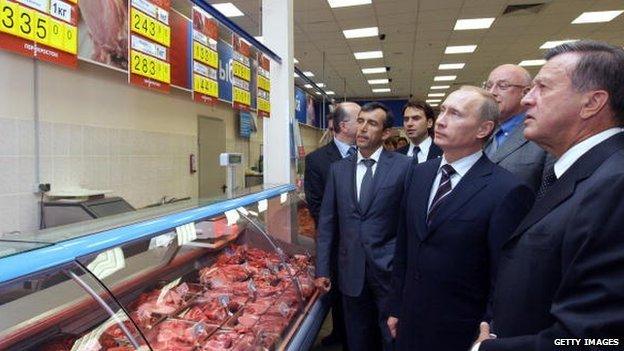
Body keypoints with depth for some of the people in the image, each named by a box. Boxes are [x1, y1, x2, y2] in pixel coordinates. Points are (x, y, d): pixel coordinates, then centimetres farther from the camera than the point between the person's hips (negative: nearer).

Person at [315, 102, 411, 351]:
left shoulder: (403, 166, -7)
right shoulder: (338, 168, 4)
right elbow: (327, 221, 4)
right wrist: (322, 269, 3)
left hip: (389, 270, -3)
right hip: (351, 272, 3)